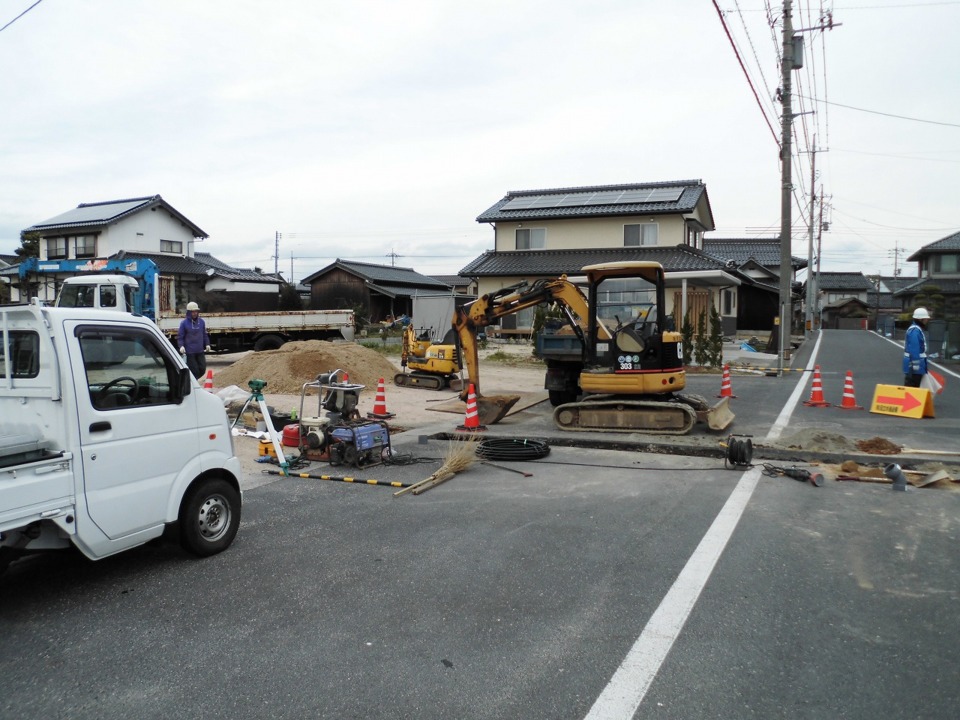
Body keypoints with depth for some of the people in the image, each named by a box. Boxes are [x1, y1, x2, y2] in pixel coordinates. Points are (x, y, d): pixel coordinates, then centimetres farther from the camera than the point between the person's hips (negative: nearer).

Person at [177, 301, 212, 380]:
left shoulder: (201, 321, 6)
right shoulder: (184, 323, -6)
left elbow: (204, 335, 17)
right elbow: (180, 337, -4)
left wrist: (207, 344, 7)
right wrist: (181, 346, -19)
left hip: (200, 351, 5)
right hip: (189, 352, -5)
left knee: (202, 369, 5)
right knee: (194, 371, -4)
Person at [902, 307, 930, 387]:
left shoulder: (918, 329, 16)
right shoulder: (915, 330, -18)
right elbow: (914, 350, -24)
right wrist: (915, 365, -25)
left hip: (916, 366, 11)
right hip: (914, 366, -11)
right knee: (911, 387, -6)